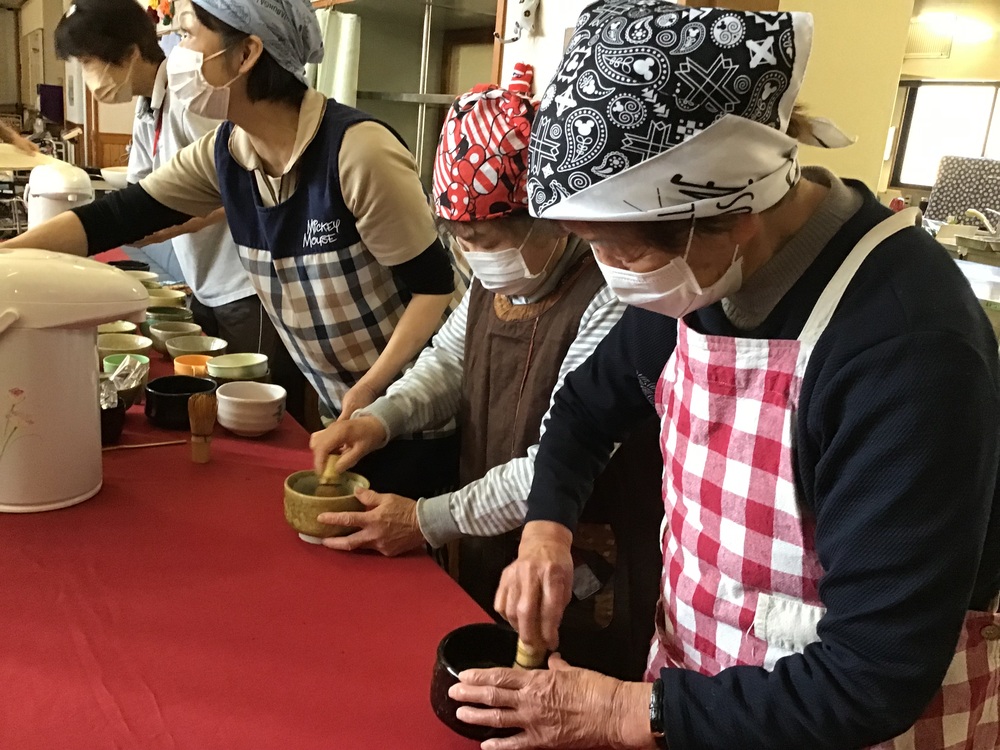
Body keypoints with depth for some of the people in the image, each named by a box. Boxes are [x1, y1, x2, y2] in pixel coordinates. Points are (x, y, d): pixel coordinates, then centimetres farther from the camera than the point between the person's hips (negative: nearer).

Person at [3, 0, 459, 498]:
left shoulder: (358, 150, -27)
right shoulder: (223, 154, -5)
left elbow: (436, 285, -22)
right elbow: (112, 220, -1)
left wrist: (370, 390, -22)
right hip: (341, 403, 6)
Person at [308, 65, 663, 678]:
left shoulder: (610, 302, -27)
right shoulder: (499, 277, 0)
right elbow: (451, 361, 14)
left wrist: (430, 523, -21)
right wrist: (380, 419, -5)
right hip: (484, 564, 8)